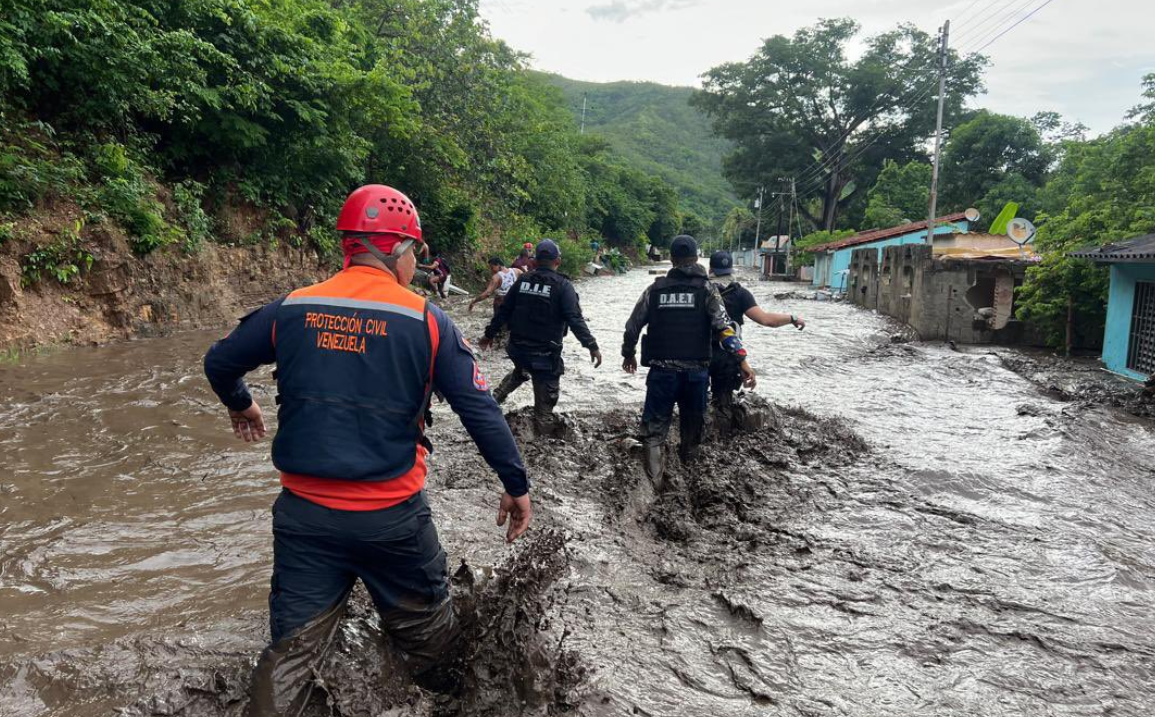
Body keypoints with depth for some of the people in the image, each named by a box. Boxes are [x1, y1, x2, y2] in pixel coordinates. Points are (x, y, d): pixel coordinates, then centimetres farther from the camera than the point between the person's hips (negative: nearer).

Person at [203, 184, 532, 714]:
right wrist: (517, 485, 3)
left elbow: (220, 362, 13)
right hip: (393, 516, -1)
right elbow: (481, 413, -8)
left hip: (306, 512, 2)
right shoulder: (427, 322, -8)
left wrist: (240, 406, 35)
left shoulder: (291, 309, -1)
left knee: (292, 649, 14)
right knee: (427, 630, 21)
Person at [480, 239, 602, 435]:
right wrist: (591, 345, -20)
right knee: (546, 391, 9)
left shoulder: (523, 280, 3)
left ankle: (496, 396, 27)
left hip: (518, 346, 5)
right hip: (545, 352, -5)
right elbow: (575, 319, -21)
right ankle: (545, 429, 15)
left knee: (520, 372, 36)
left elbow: (503, 310, 8)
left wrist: (490, 334, 20)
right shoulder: (562, 285, -11)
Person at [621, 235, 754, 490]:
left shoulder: (655, 289, 5)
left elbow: (632, 326, 9)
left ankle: (654, 480, -14)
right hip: (696, 371, 0)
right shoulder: (706, 288, -1)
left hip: (661, 370, 1)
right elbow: (723, 327, -13)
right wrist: (742, 359, -15)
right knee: (692, 422, 16)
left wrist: (628, 354, 25)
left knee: (654, 426, 2)